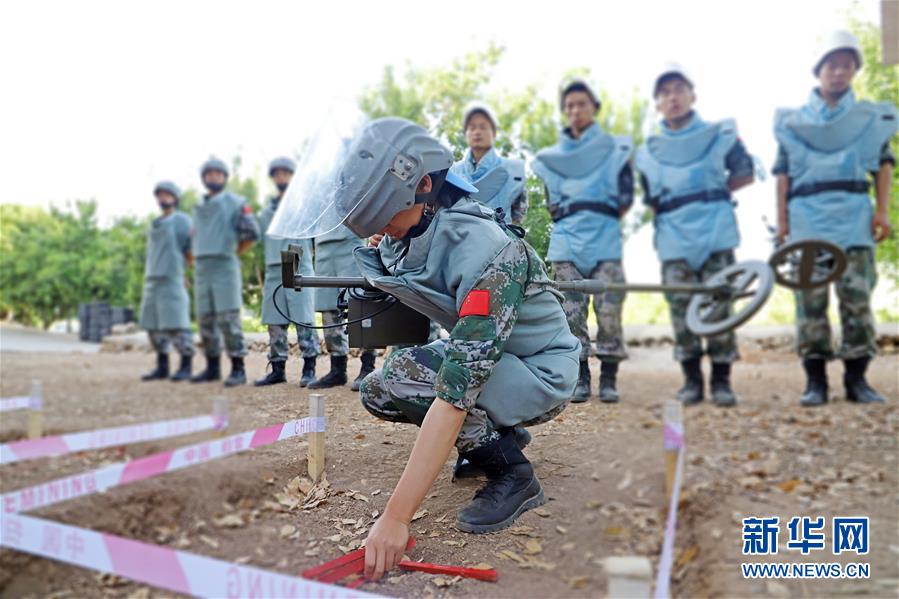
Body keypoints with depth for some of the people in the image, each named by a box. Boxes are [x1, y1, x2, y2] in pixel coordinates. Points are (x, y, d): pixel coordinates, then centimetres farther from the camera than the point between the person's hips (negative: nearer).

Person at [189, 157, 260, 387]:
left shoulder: (236, 202, 1)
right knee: (206, 319, 7)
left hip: (225, 267, -6)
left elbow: (252, 233, -5)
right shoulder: (198, 207, 20)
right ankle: (212, 367, 17)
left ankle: (238, 369, -8)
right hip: (201, 269, 7)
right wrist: (196, 256, 16)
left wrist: (233, 252, 2)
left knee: (228, 318, -11)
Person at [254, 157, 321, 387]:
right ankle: (277, 368, 12)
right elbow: (261, 241, 21)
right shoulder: (267, 211, 20)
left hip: (299, 268, -5)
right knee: (274, 321, 5)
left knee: (304, 319, -8)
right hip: (273, 270, 5)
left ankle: (309, 367, -4)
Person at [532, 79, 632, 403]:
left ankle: (609, 379, 1)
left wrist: (605, 221, 6)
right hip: (565, 239, 2)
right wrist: (567, 223, 4)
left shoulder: (615, 148, 9)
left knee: (608, 308, -7)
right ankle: (580, 379, 6)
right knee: (571, 312, -2)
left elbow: (626, 198, 6)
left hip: (604, 238, -2)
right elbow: (552, 203, 16)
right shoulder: (552, 156, 16)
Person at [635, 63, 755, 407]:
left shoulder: (720, 134, 10)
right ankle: (691, 380, 8)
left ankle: (721, 381, 5)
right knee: (680, 305, -1)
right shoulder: (648, 152, 13)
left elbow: (745, 174, 11)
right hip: (673, 238, 2)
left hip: (716, 234, -1)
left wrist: (712, 194, 4)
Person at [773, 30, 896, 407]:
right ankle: (815, 380, -1)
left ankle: (856, 378, 2)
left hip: (855, 215, 1)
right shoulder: (792, 120, 14)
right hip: (807, 214, -1)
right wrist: (782, 219, 2)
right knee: (810, 298, -4)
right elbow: (783, 172, 10)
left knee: (857, 295, -4)